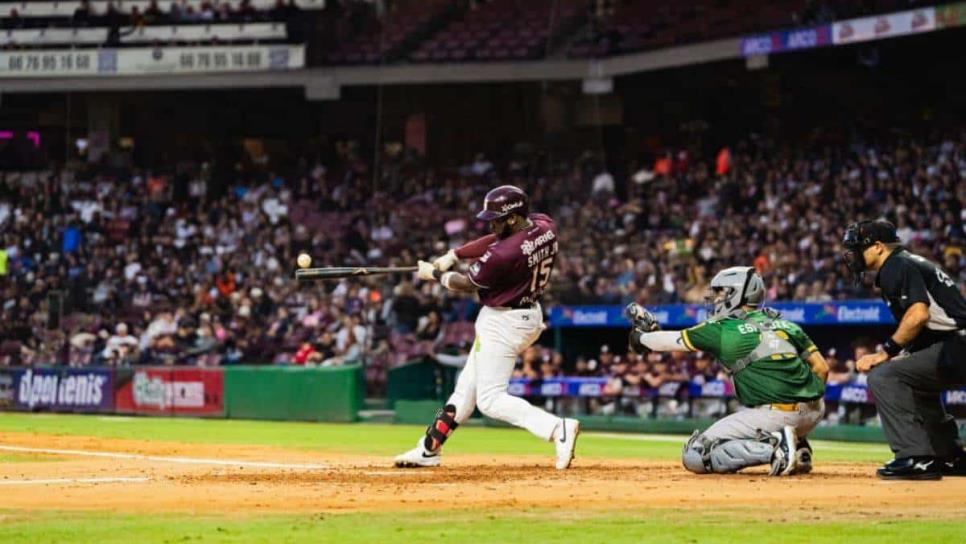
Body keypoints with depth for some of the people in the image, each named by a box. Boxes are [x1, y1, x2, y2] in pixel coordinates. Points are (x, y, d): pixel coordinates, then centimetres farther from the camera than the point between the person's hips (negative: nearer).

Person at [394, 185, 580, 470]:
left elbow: (468, 284, -12)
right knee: (468, 384, 18)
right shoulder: (545, 226, -7)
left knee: (491, 399, -4)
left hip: (503, 323, -10)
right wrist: (454, 254, 4)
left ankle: (558, 429, -19)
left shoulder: (503, 254, -29)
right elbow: (496, 241, 8)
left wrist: (435, 274, 5)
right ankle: (429, 450, 29)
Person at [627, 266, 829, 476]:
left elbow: (673, 340, 17)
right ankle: (798, 449, 15)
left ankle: (773, 448, -13)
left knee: (694, 456, 1)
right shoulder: (787, 325, 16)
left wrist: (641, 338, 35)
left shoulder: (723, 329, 3)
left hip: (775, 416, -6)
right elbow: (821, 368, 14)